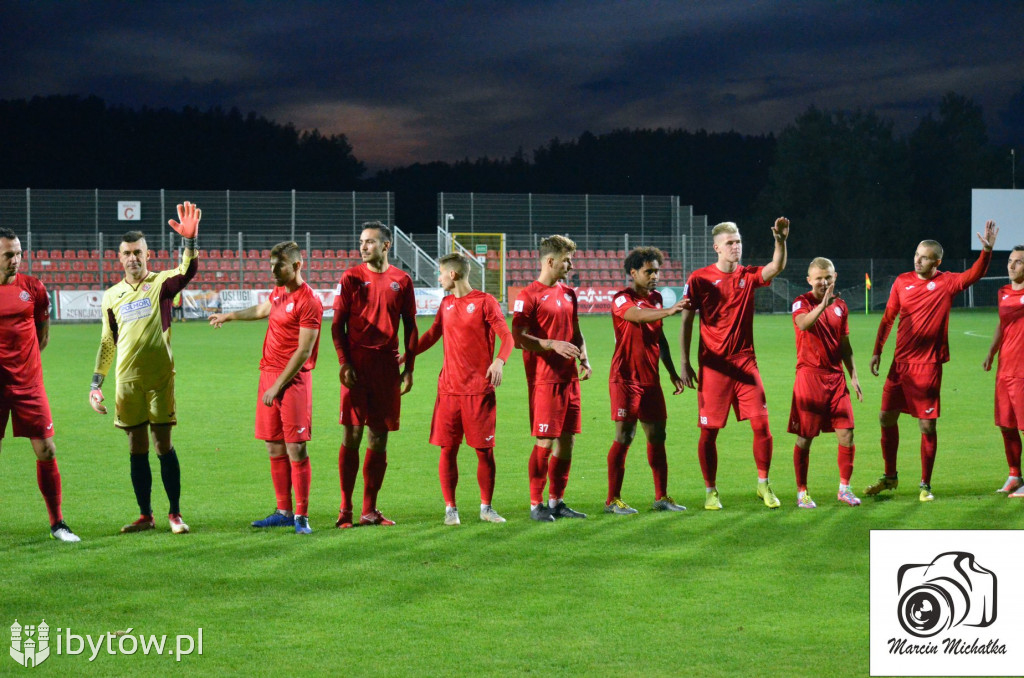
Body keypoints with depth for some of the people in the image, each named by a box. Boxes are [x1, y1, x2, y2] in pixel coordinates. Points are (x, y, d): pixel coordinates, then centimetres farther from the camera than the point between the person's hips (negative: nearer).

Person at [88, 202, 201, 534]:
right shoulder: (112, 296, 10)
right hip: (127, 381, 3)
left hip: (159, 379, -3)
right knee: (137, 448, 6)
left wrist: (190, 241, -40)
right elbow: (107, 342, 16)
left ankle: (175, 513, 7)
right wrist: (96, 384, 11)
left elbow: (188, 271, -22)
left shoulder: (161, 283, 0)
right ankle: (145, 515, 14)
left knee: (163, 444, -2)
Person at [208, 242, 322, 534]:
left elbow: (304, 351, -16)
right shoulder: (278, 292, 14)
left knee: (295, 448, -8)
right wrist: (228, 316, 54)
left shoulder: (308, 301, -13)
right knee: (275, 448, 8)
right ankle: (283, 512, 15)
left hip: (293, 379, -8)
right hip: (268, 374, 8)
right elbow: (262, 310, 38)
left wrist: (277, 386, -16)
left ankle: (301, 515, -4)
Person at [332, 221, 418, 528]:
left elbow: (410, 326, 11)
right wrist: (344, 363, -8)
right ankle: (345, 508, 1)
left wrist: (409, 368, 5)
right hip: (357, 365, -2)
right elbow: (337, 324, 2)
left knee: (379, 438, 5)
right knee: (353, 434, -5)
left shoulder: (401, 280, 7)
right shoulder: (351, 278, 3)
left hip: (387, 367, 2)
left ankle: (370, 510, 11)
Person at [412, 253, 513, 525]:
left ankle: (486, 507, 12)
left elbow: (507, 337, -9)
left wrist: (500, 360, -27)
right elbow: (431, 336, 25)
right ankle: (450, 508, 8)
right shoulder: (446, 304, 13)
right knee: (448, 449, 1)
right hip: (449, 388, 4)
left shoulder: (484, 302, -4)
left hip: (479, 389, -4)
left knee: (484, 449, 0)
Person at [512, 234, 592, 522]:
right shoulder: (529, 296, -8)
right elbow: (518, 338, -14)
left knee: (567, 440, 8)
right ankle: (536, 505, 3)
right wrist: (553, 345, -22)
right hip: (544, 379, -7)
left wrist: (583, 359, 8)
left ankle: (556, 501, 18)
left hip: (569, 377, 7)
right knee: (545, 442, -6)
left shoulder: (568, 293, 16)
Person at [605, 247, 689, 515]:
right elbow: (638, 315, -33)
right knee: (624, 437, -6)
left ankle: (661, 497, 12)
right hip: (626, 379, -7)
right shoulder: (622, 300, -10)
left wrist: (672, 372, 23)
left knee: (657, 436, 7)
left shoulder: (656, 299, 14)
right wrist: (669, 311, -49)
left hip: (651, 379, 7)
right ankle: (613, 500, -1)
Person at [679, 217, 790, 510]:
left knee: (761, 424, -4)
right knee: (709, 430, 0)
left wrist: (781, 241, -29)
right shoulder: (700, 279, -1)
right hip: (713, 366, -2)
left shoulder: (748, 276, 7)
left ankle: (763, 484, 12)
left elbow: (776, 267, -11)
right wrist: (684, 363, -5)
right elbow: (686, 322, 0)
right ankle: (710, 491, 13)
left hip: (745, 362, 2)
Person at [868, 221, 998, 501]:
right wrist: (877, 351, 9)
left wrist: (987, 251, -34)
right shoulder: (902, 282, 5)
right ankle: (890, 477, 26)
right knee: (887, 417, 8)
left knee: (927, 425, -2)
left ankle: (925, 485, 10)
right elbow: (888, 318, 12)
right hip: (900, 362, 4)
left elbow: (973, 276, -20)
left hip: (928, 365, -4)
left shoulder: (945, 283, -3)